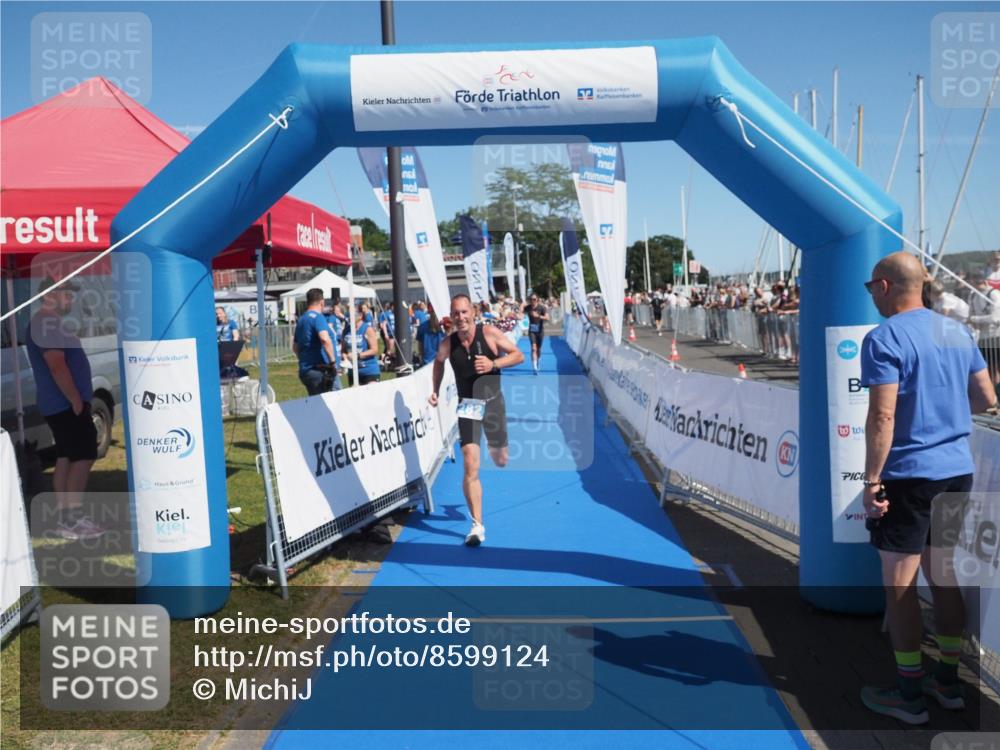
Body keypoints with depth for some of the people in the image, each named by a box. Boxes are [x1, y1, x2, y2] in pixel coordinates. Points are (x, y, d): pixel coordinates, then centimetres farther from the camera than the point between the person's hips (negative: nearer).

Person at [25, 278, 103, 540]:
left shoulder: (49, 323, 19)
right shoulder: (48, 323, -15)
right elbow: (57, 366, -24)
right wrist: (76, 400, -22)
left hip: (59, 404, 11)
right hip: (66, 403, -11)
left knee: (66, 457, 11)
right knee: (83, 456, -11)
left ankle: (64, 516, 14)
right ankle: (73, 518, -11)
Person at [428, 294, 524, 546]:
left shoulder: (490, 333, -13)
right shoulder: (447, 344, -7)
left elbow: (518, 355, -9)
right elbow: (439, 362, 16)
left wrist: (493, 364, -24)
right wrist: (435, 390, 9)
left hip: (493, 401, 0)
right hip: (468, 405, 0)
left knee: (501, 461, 15)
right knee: (470, 466, -13)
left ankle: (496, 448, 55)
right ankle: (477, 525, -9)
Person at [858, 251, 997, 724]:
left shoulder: (884, 338, -14)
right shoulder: (957, 331, 8)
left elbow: (882, 417, -20)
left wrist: (872, 480, -15)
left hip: (909, 476, -7)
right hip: (957, 471, 8)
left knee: (899, 583, 3)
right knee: (942, 574, 18)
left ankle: (909, 695, 13)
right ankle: (948, 681, 28)